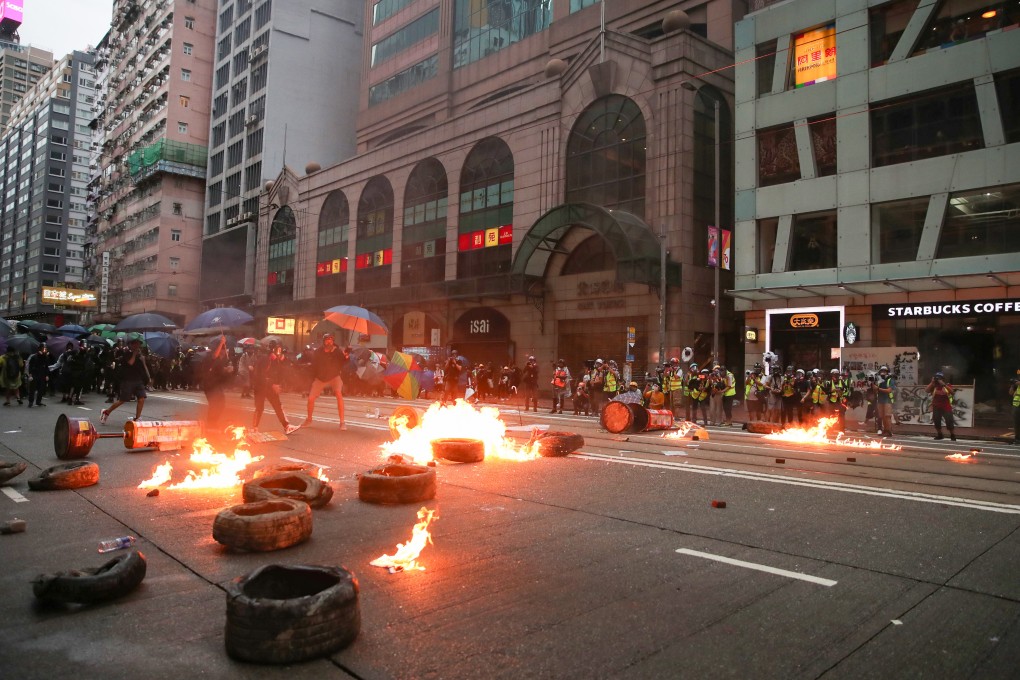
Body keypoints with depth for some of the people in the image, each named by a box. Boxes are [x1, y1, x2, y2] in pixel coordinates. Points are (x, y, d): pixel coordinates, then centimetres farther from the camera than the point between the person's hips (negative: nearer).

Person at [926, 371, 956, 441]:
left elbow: (952, 391, -22)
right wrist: (932, 382, -18)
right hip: (936, 408, 2)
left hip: (946, 408, -2)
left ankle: (953, 435, 9)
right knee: (936, 422, 8)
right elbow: (926, 390, -16)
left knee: (950, 422, -6)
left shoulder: (947, 385, -2)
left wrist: (943, 384, -28)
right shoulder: (933, 386, 0)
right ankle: (939, 435, 25)